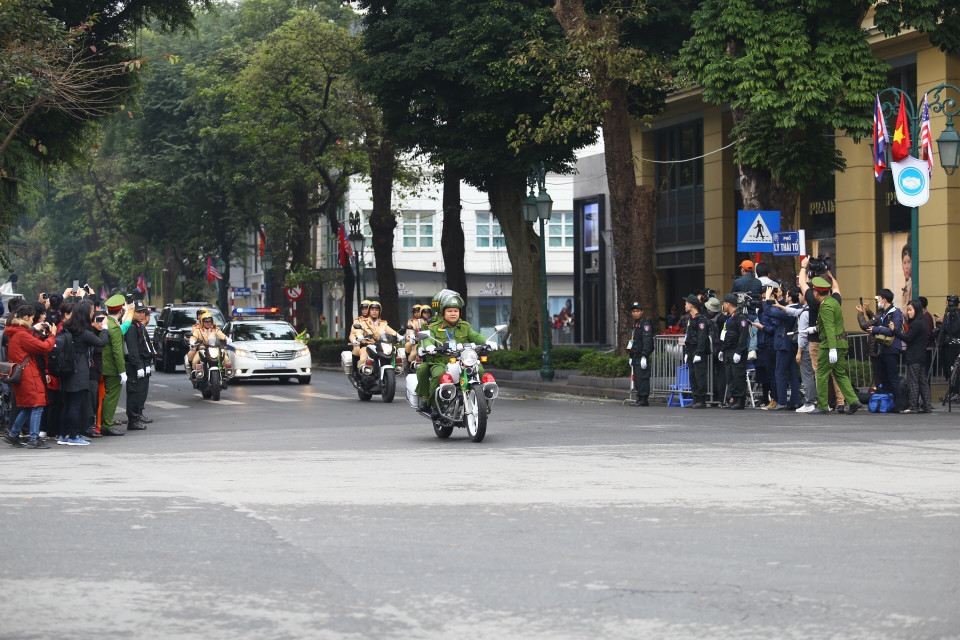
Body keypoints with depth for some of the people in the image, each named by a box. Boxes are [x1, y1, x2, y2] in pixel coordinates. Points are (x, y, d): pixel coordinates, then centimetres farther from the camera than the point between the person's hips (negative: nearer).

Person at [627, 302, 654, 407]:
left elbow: (647, 341, -17)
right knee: (637, 378, 10)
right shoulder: (635, 324, 20)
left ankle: (644, 400, -10)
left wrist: (644, 356, -23)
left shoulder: (645, 324, -9)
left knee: (642, 377, -10)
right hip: (635, 356, 9)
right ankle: (640, 398, 14)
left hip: (642, 355, -9)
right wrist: (631, 357, 25)